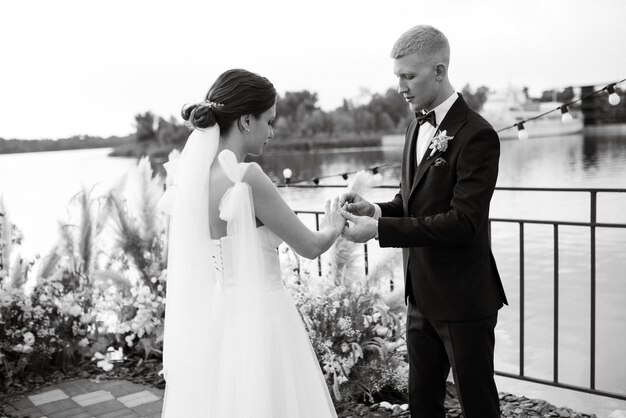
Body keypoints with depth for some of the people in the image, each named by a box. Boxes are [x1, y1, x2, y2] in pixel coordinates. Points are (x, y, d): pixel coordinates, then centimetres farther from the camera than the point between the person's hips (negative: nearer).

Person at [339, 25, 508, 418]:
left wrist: (379, 229, -27)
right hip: (422, 296, 8)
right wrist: (379, 209, -6)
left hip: (463, 299, -8)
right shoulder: (417, 126, 9)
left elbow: (463, 221, -24)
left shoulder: (476, 135, -18)